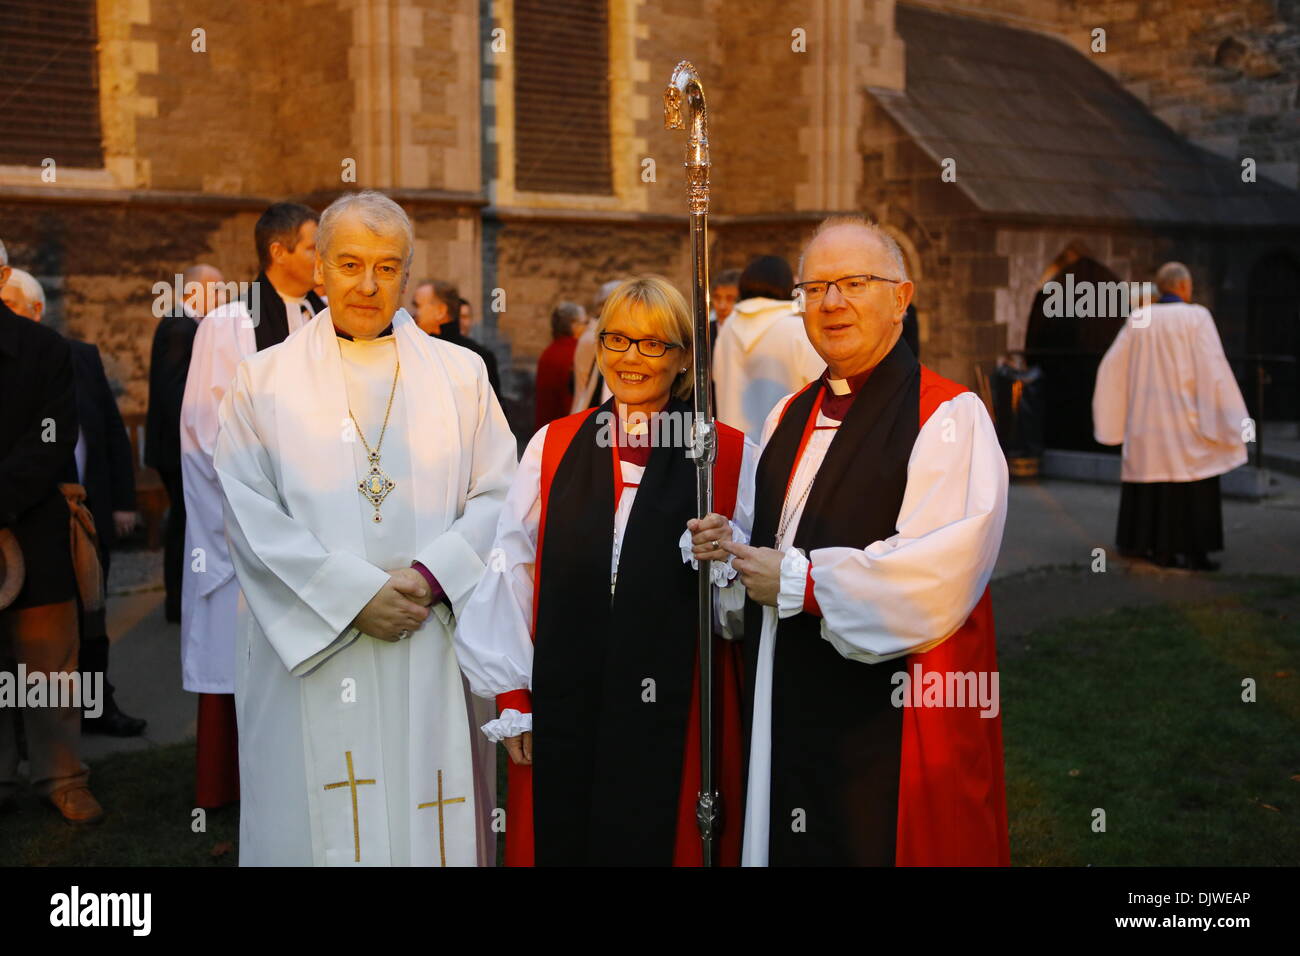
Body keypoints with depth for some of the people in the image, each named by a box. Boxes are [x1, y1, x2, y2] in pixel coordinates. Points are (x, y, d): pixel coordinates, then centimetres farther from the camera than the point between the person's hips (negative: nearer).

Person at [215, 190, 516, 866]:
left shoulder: (460, 374, 9)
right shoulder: (263, 380, 5)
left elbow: (498, 496, 3)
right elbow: (253, 517, -4)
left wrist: (431, 576, -12)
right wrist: (354, 595, -13)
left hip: (435, 651, 1)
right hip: (311, 651, -1)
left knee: (434, 825, 4)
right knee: (319, 824, 4)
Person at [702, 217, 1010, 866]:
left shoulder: (947, 417, -12)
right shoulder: (790, 418, 13)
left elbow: (938, 576, -23)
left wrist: (798, 581, -16)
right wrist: (731, 550, -1)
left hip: (890, 734, -7)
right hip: (785, 716, 7)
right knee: (789, 848, 15)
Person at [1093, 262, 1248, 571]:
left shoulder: (1138, 319, 5)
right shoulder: (1197, 317, -7)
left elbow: (1112, 366, 7)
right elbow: (1213, 368, -13)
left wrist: (1112, 415, 18)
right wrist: (1229, 419, -9)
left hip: (1146, 420, 4)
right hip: (1186, 419, -4)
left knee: (1153, 483, 10)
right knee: (1194, 487, 2)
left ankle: (1160, 548, 12)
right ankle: (1195, 552, 1)